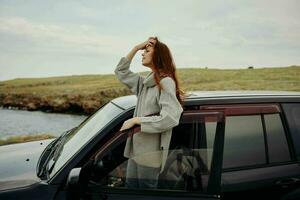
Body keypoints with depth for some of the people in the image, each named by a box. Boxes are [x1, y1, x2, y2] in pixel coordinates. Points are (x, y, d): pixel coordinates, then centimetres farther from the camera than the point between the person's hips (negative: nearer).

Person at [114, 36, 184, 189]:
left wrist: (136, 120, -18)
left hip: (150, 154, -8)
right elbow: (121, 72, 20)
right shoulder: (145, 82, 13)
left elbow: (170, 118, -24)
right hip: (135, 150, 8)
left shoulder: (166, 82, -13)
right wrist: (136, 48, 9)